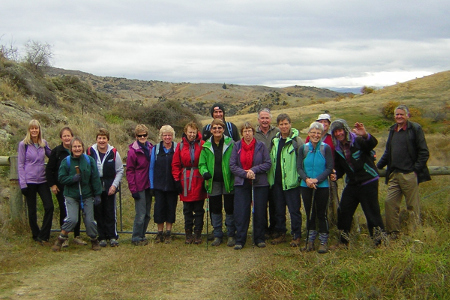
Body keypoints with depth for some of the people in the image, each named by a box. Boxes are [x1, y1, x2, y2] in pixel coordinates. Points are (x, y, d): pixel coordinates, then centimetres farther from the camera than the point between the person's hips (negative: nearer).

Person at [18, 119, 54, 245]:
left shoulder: (44, 143, 7)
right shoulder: (23, 144, -3)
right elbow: (20, 164, -3)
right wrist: (23, 183, -9)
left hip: (42, 180, 3)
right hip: (29, 181, -3)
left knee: (49, 206, -7)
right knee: (32, 210, 5)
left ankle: (43, 235, 2)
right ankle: (36, 235, 20)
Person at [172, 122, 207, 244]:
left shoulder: (202, 145, -2)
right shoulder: (180, 146, 5)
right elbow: (175, 164, 6)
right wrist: (177, 180, 0)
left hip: (199, 181, -2)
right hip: (185, 182, 2)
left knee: (199, 210, 5)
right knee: (187, 210, 8)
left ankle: (198, 234, 14)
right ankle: (188, 234, 17)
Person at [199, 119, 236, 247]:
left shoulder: (230, 143, -2)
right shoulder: (206, 146, 5)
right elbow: (202, 163, 8)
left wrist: (236, 177, -12)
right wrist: (204, 172, -12)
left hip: (228, 181, -2)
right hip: (213, 182, 2)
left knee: (229, 208, 5)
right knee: (215, 209, 10)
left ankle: (231, 235, 18)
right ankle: (217, 235, 22)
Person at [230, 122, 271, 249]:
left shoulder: (261, 146, 0)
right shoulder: (236, 146, 3)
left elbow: (268, 163, -3)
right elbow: (232, 165, -1)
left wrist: (254, 170, -16)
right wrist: (245, 173, -15)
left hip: (260, 183, 0)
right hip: (241, 184, 0)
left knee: (259, 212, 5)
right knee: (240, 213, -1)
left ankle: (259, 239, 18)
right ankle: (240, 240, 7)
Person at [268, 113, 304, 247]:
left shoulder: (296, 140, -6)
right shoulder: (275, 141, 12)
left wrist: (301, 177, -14)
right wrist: (271, 178, 11)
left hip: (291, 181, -5)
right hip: (276, 181, 6)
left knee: (294, 210, 1)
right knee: (279, 210, 13)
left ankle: (296, 236, 11)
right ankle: (280, 233, 24)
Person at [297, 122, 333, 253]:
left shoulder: (326, 148, -5)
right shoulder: (303, 148, 2)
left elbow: (329, 168, -8)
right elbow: (299, 167, -1)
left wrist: (317, 179, -18)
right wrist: (307, 179, -18)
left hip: (322, 186, -2)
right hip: (306, 187, 2)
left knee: (321, 214, 3)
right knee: (309, 214, 11)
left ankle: (323, 242, 15)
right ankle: (310, 241, 22)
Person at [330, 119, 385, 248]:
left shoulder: (358, 141, -11)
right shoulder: (338, 149, 8)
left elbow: (373, 143, -31)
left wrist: (365, 135, -52)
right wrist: (336, 175, -5)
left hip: (368, 182, -6)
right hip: (352, 184, 6)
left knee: (372, 213, -4)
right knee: (343, 212, 7)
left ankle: (380, 242, 8)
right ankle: (343, 242, 21)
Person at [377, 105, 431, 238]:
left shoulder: (415, 129, -3)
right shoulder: (393, 130, 17)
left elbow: (424, 152, -6)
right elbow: (388, 152, 24)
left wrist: (416, 169, -12)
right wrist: (378, 166, 15)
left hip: (409, 175, -6)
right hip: (394, 175, 6)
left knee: (413, 206, 1)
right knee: (390, 203, 2)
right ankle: (393, 233, 11)